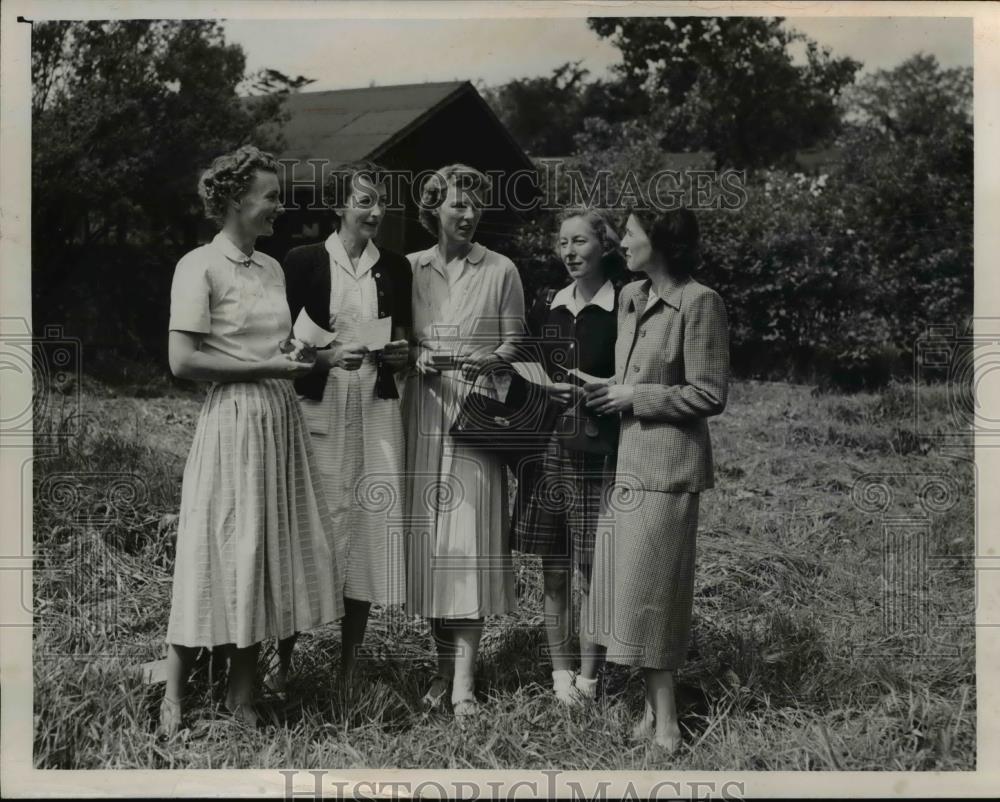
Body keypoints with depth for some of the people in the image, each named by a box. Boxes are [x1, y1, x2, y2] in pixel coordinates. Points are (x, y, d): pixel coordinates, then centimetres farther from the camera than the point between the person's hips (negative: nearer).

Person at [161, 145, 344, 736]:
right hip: (234, 421, -7)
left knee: (270, 555, 8)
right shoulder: (200, 266, -8)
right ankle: (173, 699, 12)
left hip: (282, 421, 7)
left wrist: (307, 358, 5)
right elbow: (183, 361, -14)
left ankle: (243, 697, 17)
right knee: (222, 558, -3)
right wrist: (265, 367, -14)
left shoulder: (272, 268, 14)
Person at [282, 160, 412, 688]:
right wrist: (326, 357, -14)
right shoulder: (303, 262, 1)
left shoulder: (395, 268, 11)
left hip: (376, 411, 3)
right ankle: (282, 661, 10)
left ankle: (348, 670, 13)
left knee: (368, 529, 3)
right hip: (318, 408, -3)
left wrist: (403, 353, -2)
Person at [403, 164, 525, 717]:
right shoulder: (410, 268, 9)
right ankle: (444, 664, 14)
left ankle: (463, 678, -5)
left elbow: (516, 343, 5)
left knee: (469, 533, -7)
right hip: (423, 411, 2)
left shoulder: (500, 270, 4)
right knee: (428, 533, 3)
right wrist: (416, 359, -8)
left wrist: (489, 360, -16)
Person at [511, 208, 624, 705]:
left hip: (597, 453, -4)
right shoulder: (546, 307, 10)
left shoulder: (622, 309, -5)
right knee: (553, 571, 9)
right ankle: (560, 670, 22)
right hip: (546, 449, 4)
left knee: (591, 571, 1)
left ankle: (588, 676, 14)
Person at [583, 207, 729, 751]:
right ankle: (652, 710, 21)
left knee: (646, 588, -4)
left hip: (665, 464, -8)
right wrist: (605, 390, 9)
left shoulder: (699, 303, -12)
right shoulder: (629, 297, 12)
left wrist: (635, 396, -12)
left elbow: (709, 396, -13)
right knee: (626, 587, 10)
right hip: (626, 459, 8)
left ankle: (664, 722, 8)